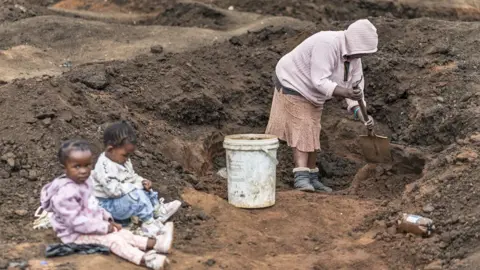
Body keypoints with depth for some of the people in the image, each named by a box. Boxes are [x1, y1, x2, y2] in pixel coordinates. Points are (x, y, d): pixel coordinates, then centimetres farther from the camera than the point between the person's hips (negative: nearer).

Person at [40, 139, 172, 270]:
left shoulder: (85, 181, 3)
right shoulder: (66, 193, -30)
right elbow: (76, 222, -30)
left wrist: (107, 219, 3)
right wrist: (104, 227, -24)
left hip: (91, 226, 10)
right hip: (76, 233, -10)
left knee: (121, 233, 1)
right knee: (113, 239, -21)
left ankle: (154, 243, -4)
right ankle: (143, 259, -33)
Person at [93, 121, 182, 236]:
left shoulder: (123, 160, 4)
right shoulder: (104, 167, -27)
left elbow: (132, 176, 18)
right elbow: (114, 190, -33)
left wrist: (142, 181, -5)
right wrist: (137, 186, -27)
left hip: (125, 197, 10)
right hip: (109, 203, -10)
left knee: (146, 191, 8)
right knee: (137, 195, -28)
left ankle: (159, 211, 7)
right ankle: (149, 223, -22)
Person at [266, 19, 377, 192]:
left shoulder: (353, 55, -7)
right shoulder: (327, 44, -34)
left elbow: (355, 88, -7)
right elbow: (320, 82, -37)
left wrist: (361, 113, -23)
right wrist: (346, 93, -49)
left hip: (311, 93, 9)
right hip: (293, 84, -9)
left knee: (312, 134, 9)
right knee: (302, 130, -15)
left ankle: (312, 178, 15)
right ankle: (301, 177, -17)